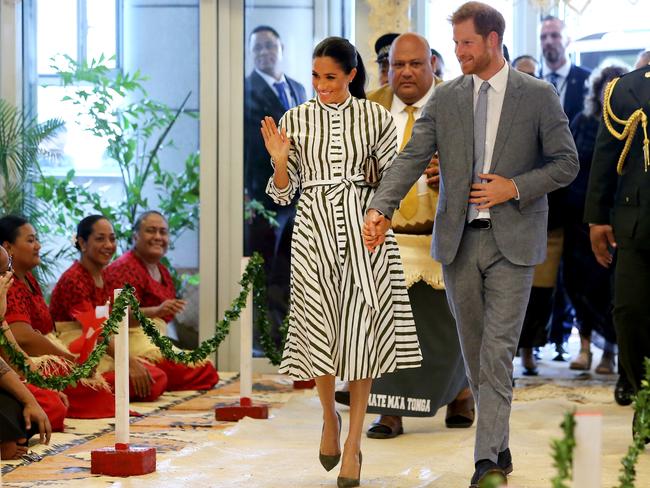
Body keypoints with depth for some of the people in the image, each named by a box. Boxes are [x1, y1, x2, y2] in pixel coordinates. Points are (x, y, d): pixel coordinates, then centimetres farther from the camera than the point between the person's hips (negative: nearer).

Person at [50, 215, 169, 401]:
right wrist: (129, 363, -26)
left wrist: (130, 358, -4)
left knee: (158, 379, -10)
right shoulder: (73, 280, -12)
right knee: (143, 383, -24)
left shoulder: (105, 278, 16)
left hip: (103, 350, 9)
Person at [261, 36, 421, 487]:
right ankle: (330, 417, 29)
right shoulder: (295, 121, 6)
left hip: (363, 229, -1)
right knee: (320, 331, -2)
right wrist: (280, 161, -12)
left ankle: (353, 445, 9)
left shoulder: (376, 118, 3)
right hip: (314, 230, 1)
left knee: (361, 331, -2)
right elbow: (283, 193, 7)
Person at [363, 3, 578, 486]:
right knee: (475, 353, 10)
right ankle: (500, 448, 24)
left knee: (497, 351, -10)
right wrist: (381, 209, -17)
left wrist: (514, 188, -13)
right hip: (458, 241, 4)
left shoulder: (538, 96, -1)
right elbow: (411, 158, -2)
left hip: (512, 241, -4)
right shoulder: (445, 98, 6)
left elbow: (566, 163, 1)